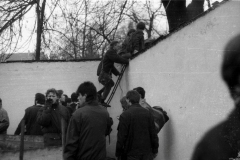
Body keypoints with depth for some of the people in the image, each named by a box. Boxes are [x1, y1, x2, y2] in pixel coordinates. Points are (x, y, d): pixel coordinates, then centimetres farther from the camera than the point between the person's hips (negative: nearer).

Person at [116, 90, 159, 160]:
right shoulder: (147, 113, 1)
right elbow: (153, 134, 5)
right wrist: (155, 151, 16)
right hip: (147, 153, 4)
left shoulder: (125, 115, -11)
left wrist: (118, 154, -1)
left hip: (132, 154, -4)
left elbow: (121, 137, -10)